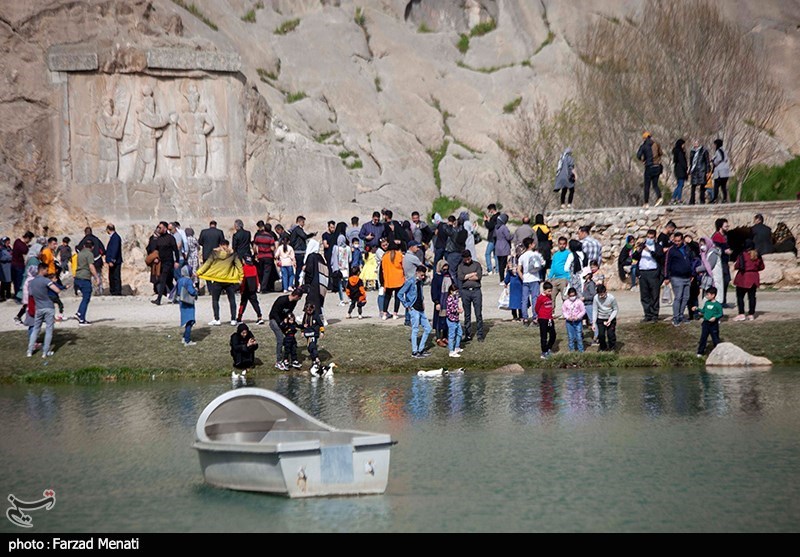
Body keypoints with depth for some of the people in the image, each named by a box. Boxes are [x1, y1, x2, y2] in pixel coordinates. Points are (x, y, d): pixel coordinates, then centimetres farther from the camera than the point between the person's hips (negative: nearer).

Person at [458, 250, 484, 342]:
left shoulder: (477, 264, 7)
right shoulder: (461, 266, 9)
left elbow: (479, 276, -7)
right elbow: (460, 277, -8)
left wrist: (466, 277, -5)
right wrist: (473, 274, -7)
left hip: (476, 290, -1)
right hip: (465, 292, 1)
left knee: (478, 314, -2)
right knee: (467, 315, 5)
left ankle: (480, 335, 2)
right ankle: (468, 335, 12)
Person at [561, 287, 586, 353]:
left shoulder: (579, 301, -6)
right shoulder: (566, 302, 1)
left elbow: (583, 311, -4)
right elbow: (563, 311, 4)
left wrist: (578, 317, -17)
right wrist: (567, 317, -13)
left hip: (578, 321, -2)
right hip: (569, 322, 2)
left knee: (579, 337, -1)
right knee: (570, 337, 7)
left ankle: (581, 350, 7)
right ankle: (571, 350, 17)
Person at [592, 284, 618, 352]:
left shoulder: (611, 298, -20)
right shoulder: (596, 298, -17)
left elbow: (616, 309, -8)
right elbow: (594, 311, -10)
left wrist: (610, 319, -17)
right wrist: (593, 323, -14)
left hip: (610, 319, -1)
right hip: (600, 319, 1)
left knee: (610, 334, -7)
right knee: (601, 334, -4)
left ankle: (612, 348, 16)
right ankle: (603, 348, 20)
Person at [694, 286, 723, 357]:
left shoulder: (717, 304, -12)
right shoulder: (706, 303, 6)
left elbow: (721, 314, -10)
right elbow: (703, 311, 18)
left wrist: (715, 317, -25)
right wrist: (697, 309, 6)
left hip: (713, 324, -5)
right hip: (706, 323, 5)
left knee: (715, 338, 4)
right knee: (703, 337, 7)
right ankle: (700, 352, 14)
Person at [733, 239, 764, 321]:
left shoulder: (742, 255, -14)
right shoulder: (757, 255, 3)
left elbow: (738, 266, -19)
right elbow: (761, 267, 9)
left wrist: (735, 266, 2)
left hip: (743, 278, -5)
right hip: (754, 278, 5)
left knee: (740, 296, 3)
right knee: (752, 296, 9)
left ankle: (741, 314, -3)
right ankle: (751, 314, 10)